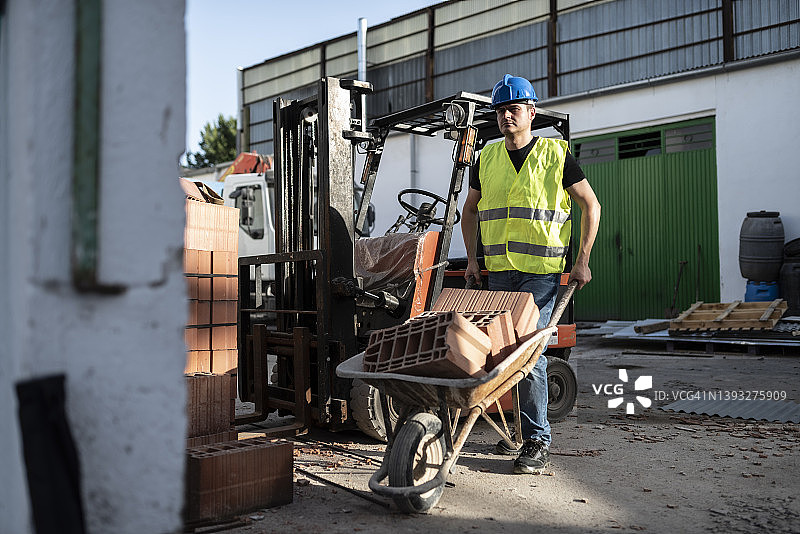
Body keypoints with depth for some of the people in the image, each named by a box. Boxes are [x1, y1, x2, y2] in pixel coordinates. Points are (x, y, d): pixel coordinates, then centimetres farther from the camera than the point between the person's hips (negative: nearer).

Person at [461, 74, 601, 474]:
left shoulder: (556, 154, 0)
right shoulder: (487, 158, 12)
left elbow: (590, 205, 3)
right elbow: (470, 209, 22)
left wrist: (582, 261, -4)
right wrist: (472, 259, 12)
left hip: (541, 269, -5)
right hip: (499, 268, 5)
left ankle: (538, 440, -2)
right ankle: (522, 428, 23)